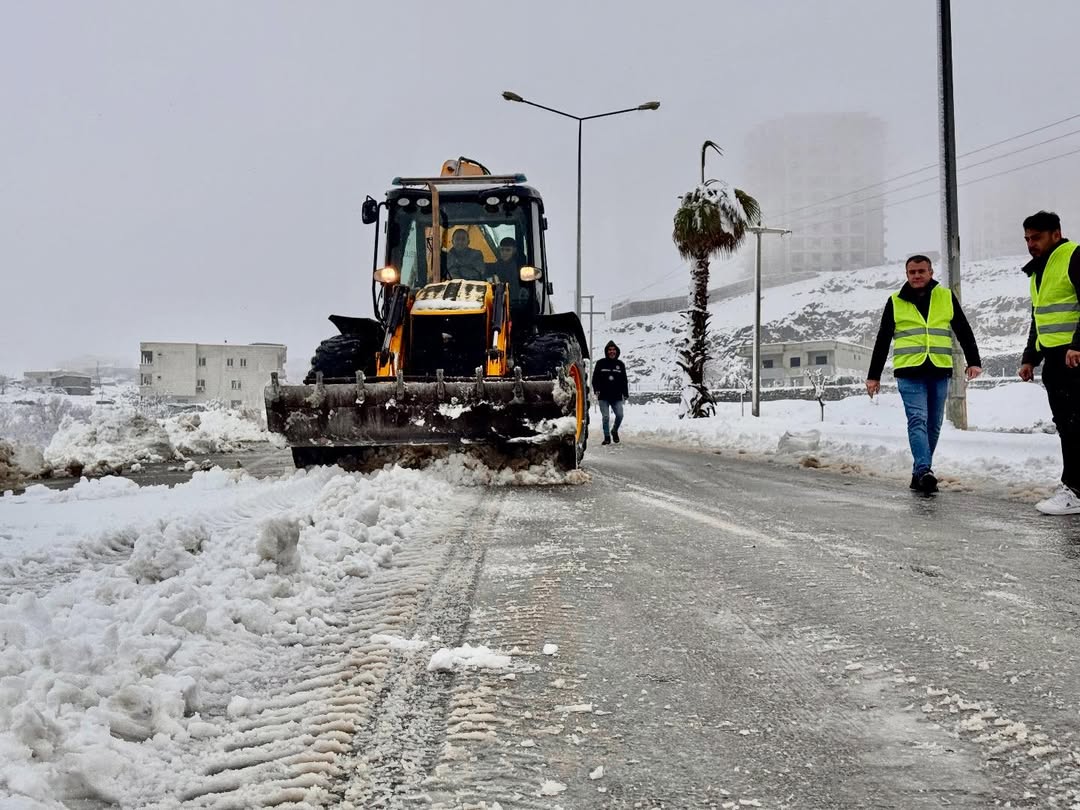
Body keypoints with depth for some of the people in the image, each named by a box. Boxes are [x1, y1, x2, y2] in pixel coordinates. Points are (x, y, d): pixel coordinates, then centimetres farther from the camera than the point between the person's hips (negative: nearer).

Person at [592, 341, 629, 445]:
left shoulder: (620, 364, 10)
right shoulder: (601, 363, 2)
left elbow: (624, 381, 13)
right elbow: (595, 378, 2)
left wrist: (625, 393, 7)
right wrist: (596, 389, -12)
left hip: (617, 397, 2)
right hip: (604, 397, -2)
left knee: (620, 415, -7)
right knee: (605, 417, -3)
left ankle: (614, 431, 21)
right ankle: (607, 437, 10)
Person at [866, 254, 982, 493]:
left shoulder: (946, 297, 10)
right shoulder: (895, 302, 7)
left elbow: (964, 331, 13)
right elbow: (882, 341, 10)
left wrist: (973, 361, 2)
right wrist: (874, 375, 7)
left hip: (939, 372, 2)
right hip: (909, 372, -2)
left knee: (933, 425, 6)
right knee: (917, 420, -15)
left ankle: (920, 472, 15)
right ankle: (924, 471, -23)